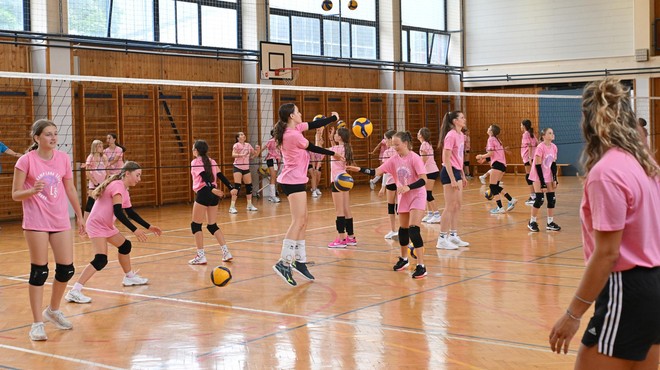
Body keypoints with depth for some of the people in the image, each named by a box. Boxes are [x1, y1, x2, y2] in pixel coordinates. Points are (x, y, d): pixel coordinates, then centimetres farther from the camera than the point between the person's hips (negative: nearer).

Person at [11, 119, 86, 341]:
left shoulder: (63, 158, 4)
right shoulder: (26, 160, -9)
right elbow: (15, 194, -6)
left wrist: (79, 216, 17)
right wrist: (33, 190, -25)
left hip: (61, 221, 5)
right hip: (36, 222, -4)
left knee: (66, 269, 6)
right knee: (39, 272, -3)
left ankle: (53, 311, 30)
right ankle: (37, 324, 5)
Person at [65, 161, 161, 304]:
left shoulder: (124, 190, 14)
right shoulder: (118, 185, -17)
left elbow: (131, 212, 22)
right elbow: (118, 212, -25)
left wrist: (148, 226, 19)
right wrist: (134, 230, -26)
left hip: (107, 225, 10)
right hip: (97, 225, -10)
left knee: (125, 246, 22)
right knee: (101, 260, -21)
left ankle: (129, 277, 44)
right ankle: (74, 291, -26)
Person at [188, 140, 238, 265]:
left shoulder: (195, 162, -3)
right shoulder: (211, 162, 16)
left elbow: (205, 176, -18)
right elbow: (221, 176, 9)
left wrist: (211, 189, -31)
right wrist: (231, 188, 2)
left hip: (203, 193, -7)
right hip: (214, 195, 7)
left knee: (195, 225, 2)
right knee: (212, 225, 14)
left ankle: (201, 256, -2)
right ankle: (226, 252, 6)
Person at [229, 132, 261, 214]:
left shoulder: (248, 145, 10)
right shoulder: (237, 145, -7)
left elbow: (255, 154, 16)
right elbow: (233, 154, -22)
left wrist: (258, 150, -4)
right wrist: (242, 155, -36)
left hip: (246, 167, 6)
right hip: (238, 167, -6)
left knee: (249, 186, 9)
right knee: (237, 186, -14)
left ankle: (249, 205, 24)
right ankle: (232, 207, -13)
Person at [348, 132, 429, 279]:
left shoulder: (414, 158, -17)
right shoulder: (394, 159, 0)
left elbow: (423, 179, -22)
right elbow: (377, 171, -4)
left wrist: (408, 187, -34)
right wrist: (359, 169, -14)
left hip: (417, 196, -6)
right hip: (404, 197, 6)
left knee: (413, 230, -17)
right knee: (403, 229, 15)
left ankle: (421, 266, -14)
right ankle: (403, 259, 35)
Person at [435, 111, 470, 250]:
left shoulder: (460, 135, 11)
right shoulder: (451, 136, -16)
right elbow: (446, 159, -19)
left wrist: (463, 176, 20)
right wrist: (452, 179, -21)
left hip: (457, 171, 9)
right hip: (449, 172, -9)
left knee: (458, 205, 12)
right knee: (450, 206, -6)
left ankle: (454, 236, 19)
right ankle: (442, 239, 0)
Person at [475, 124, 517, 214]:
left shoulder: (491, 139, -5)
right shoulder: (497, 140, 21)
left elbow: (491, 153, -14)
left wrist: (481, 156, 1)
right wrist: (484, 158, 21)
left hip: (497, 164, -9)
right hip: (503, 164, 9)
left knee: (493, 187, -7)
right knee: (496, 186, 17)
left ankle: (500, 208, -11)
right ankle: (511, 200, 14)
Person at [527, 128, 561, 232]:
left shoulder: (554, 147, -3)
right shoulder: (540, 147, -21)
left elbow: (554, 164, 5)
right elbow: (538, 166, -20)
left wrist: (555, 179, 0)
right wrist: (542, 183, -20)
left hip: (548, 176, 6)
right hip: (538, 176, -6)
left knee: (552, 199, 2)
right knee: (539, 199, -9)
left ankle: (550, 223, 10)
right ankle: (532, 222, 6)